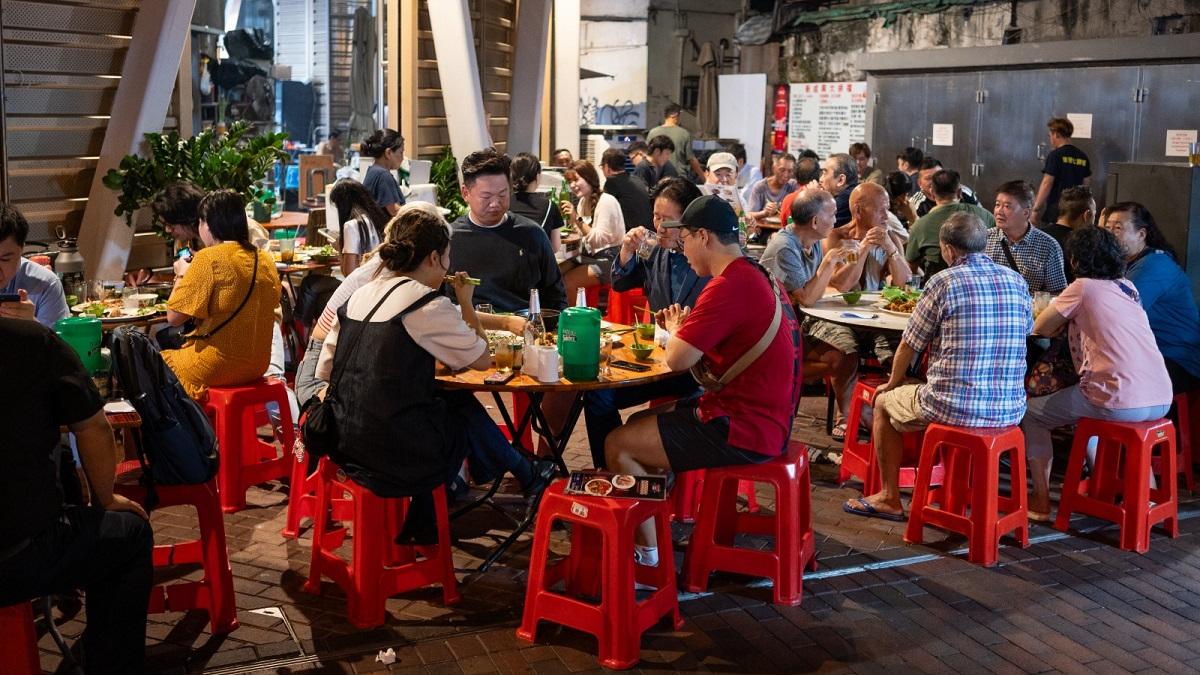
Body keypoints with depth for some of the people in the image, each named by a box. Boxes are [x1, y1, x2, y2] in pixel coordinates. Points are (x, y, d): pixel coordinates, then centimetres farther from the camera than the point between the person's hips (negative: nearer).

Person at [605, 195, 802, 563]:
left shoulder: (729, 287, -23)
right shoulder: (759, 276, 10)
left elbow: (677, 360, -22)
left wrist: (674, 330, 0)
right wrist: (682, 328, 4)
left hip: (744, 433, -10)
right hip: (766, 418, 10)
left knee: (618, 445, -3)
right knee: (640, 422, 21)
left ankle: (649, 555, 4)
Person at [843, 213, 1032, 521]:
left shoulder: (944, 282, -10)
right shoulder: (1017, 282, 5)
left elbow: (909, 347, -1)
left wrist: (893, 382, 20)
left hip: (954, 408, -5)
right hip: (1010, 410, 6)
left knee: (884, 401, 23)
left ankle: (889, 498, 28)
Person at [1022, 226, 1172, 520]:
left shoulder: (1083, 287, -2)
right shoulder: (1128, 287, 17)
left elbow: (1040, 329, 5)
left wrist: (1062, 317, 22)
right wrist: (1071, 317, 21)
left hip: (1121, 403, -7)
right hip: (1161, 400, 7)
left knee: (1031, 412, 13)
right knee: (1088, 402, 37)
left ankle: (1040, 500, 11)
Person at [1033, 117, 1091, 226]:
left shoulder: (1055, 155, -8)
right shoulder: (1083, 157, 11)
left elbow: (1047, 184, -11)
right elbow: (1085, 184, 16)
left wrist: (1036, 209, -8)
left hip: (1056, 208, -6)